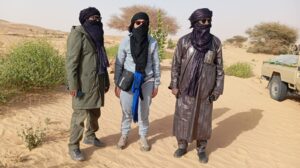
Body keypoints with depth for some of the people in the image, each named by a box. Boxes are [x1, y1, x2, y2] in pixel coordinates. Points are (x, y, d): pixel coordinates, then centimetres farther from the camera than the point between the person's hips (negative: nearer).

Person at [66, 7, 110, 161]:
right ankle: (73, 147, 10)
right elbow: (71, 61, -16)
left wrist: (106, 81, 17)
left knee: (95, 112, 18)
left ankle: (90, 137, 37)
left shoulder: (97, 35, 14)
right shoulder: (77, 34, -11)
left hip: (97, 82, 8)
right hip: (83, 83, -8)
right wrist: (73, 85, -21)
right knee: (80, 115, -3)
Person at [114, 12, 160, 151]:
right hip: (128, 81, 0)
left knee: (144, 111, 8)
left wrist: (156, 84, 5)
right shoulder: (126, 41, -3)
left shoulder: (152, 42, -1)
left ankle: (143, 137, 26)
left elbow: (156, 64, 5)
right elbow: (119, 64, 2)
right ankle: (124, 135, 28)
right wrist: (117, 84, 1)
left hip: (146, 81, 1)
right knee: (126, 110, 8)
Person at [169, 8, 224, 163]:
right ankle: (182, 145, 28)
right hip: (186, 87, 0)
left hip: (205, 89, 0)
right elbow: (176, 64, 0)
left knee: (203, 119, 8)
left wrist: (218, 89, -2)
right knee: (182, 117, 8)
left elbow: (219, 67, 1)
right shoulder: (184, 41, -5)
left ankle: (201, 149, 27)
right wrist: (174, 85, -4)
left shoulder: (215, 42, -3)